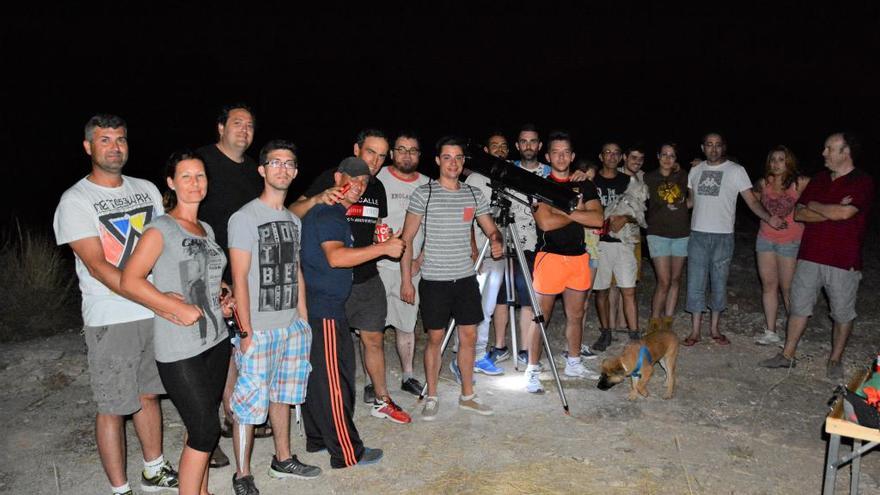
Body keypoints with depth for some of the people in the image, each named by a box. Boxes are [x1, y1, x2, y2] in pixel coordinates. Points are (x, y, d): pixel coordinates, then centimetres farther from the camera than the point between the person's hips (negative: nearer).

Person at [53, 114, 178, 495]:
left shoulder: (146, 189, 9)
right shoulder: (75, 200, -8)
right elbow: (97, 266, -17)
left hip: (157, 314, 5)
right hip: (111, 320, -5)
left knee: (148, 394, 18)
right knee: (113, 407, 4)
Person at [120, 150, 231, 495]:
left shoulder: (206, 229, 12)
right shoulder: (161, 229, -9)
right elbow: (129, 281, -16)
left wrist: (222, 300, 8)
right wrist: (177, 307, -22)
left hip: (215, 340, 7)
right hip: (179, 349, -7)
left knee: (203, 426, 15)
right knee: (206, 430, -4)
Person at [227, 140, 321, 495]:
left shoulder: (293, 220, 13)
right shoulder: (245, 217, -8)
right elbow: (239, 279, -12)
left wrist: (304, 320, 13)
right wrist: (246, 331, -15)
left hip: (292, 326, 7)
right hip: (258, 330, -7)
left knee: (282, 396, 17)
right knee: (249, 403, -2)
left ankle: (283, 459, 32)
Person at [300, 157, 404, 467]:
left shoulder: (330, 212, 16)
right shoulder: (327, 214, -15)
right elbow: (336, 257, -29)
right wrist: (383, 247, -27)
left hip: (318, 306, 11)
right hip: (325, 309, -11)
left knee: (317, 376, 18)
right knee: (335, 381, -3)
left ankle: (318, 438, 31)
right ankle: (347, 453, 6)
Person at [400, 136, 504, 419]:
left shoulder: (474, 195, 6)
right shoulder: (424, 194, -5)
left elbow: (491, 230, 14)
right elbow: (407, 239, -3)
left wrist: (496, 242, -11)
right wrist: (406, 280, -7)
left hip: (466, 278, 4)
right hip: (434, 280, -4)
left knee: (469, 336, 9)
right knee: (435, 338, 4)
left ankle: (467, 395, 25)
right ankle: (432, 397, 20)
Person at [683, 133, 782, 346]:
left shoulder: (736, 171, -1)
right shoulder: (695, 171, 9)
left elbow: (752, 200, -6)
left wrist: (768, 217, -21)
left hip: (723, 236, -2)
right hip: (698, 234, 2)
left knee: (719, 284, 7)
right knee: (695, 284, 1)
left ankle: (715, 328, 20)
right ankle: (695, 331, 9)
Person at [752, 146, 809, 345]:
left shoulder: (800, 184, -9)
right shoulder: (764, 183, 4)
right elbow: (754, 201, 21)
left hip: (790, 242, -4)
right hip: (765, 239, 4)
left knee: (788, 289, 0)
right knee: (768, 285, 7)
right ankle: (770, 332, 15)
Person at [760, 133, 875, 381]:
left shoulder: (863, 182, -8)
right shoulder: (819, 179, 10)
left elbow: (844, 213, -23)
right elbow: (799, 214, 3)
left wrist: (814, 205, -6)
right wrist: (832, 211, -12)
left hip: (844, 261, -5)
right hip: (810, 257, 5)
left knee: (842, 314, 9)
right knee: (799, 306, 9)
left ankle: (835, 360, 24)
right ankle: (787, 355, 18)